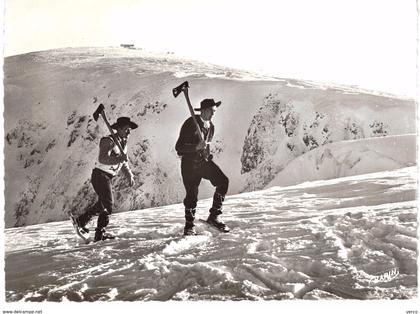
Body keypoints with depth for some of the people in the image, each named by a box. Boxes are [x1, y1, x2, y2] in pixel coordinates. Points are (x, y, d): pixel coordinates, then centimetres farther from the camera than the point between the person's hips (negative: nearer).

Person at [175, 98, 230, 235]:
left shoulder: (210, 126, 12)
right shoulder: (190, 123, -11)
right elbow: (179, 147, -15)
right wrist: (196, 147, -26)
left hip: (204, 161, 6)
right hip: (189, 163, -6)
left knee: (223, 181, -14)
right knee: (192, 194, -7)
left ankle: (214, 216, -5)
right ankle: (189, 225, 16)